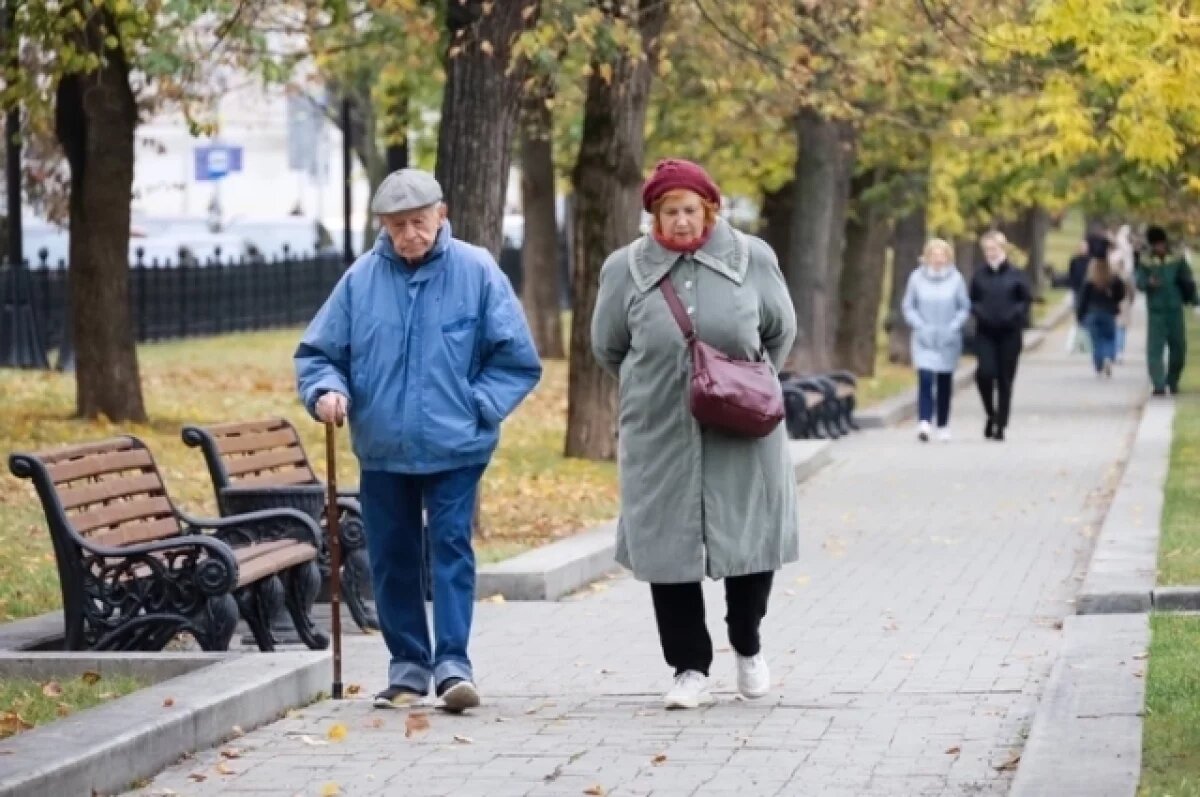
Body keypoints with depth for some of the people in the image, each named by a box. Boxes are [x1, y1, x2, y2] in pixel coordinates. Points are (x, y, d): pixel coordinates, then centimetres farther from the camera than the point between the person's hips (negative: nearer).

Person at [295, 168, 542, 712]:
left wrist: (478, 407, -8)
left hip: (454, 448, -3)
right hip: (381, 449, 3)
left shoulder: (477, 272, -4)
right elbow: (317, 352, 6)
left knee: (451, 550, -7)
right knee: (392, 559, 9)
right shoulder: (361, 279, 0)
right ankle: (408, 666, 19)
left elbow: (517, 359, 1)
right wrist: (326, 390, -14)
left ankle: (452, 664, -5)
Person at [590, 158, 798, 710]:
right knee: (670, 549, 2)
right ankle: (690, 669, 12)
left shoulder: (751, 259, -1)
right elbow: (608, 347, 12)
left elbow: (781, 331, 12)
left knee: (750, 541, 5)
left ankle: (748, 648, 30)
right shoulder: (626, 269, -2)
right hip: (660, 438, 0)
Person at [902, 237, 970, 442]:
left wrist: (953, 327, -11)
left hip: (948, 340, 1)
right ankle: (924, 422, -23)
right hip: (924, 340, -1)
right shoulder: (917, 278, -4)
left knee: (945, 383, 9)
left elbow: (965, 308, 2)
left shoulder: (956, 279, -4)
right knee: (925, 378, -16)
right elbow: (908, 307, 3)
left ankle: (943, 426, 20)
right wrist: (920, 326, -10)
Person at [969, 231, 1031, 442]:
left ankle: (1000, 425, 12)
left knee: (1005, 380, 3)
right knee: (985, 373, -17)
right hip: (985, 333, 1)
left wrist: (1015, 314, -12)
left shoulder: (1015, 276, 0)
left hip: (1009, 334, -1)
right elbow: (972, 301, 13)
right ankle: (991, 414, 7)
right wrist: (978, 311, -7)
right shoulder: (979, 276, 5)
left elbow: (1026, 299, 4)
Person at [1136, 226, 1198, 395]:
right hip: (1156, 311, -2)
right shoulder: (1145, 262, -2)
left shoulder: (1177, 259, 2)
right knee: (1155, 349, -11)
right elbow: (1139, 283, -8)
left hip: (1175, 310, 2)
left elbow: (1188, 281, 10)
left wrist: (1193, 298, 9)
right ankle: (1158, 385, -12)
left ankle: (1172, 381, 27)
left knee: (1179, 348, 8)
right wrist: (1149, 283, -29)